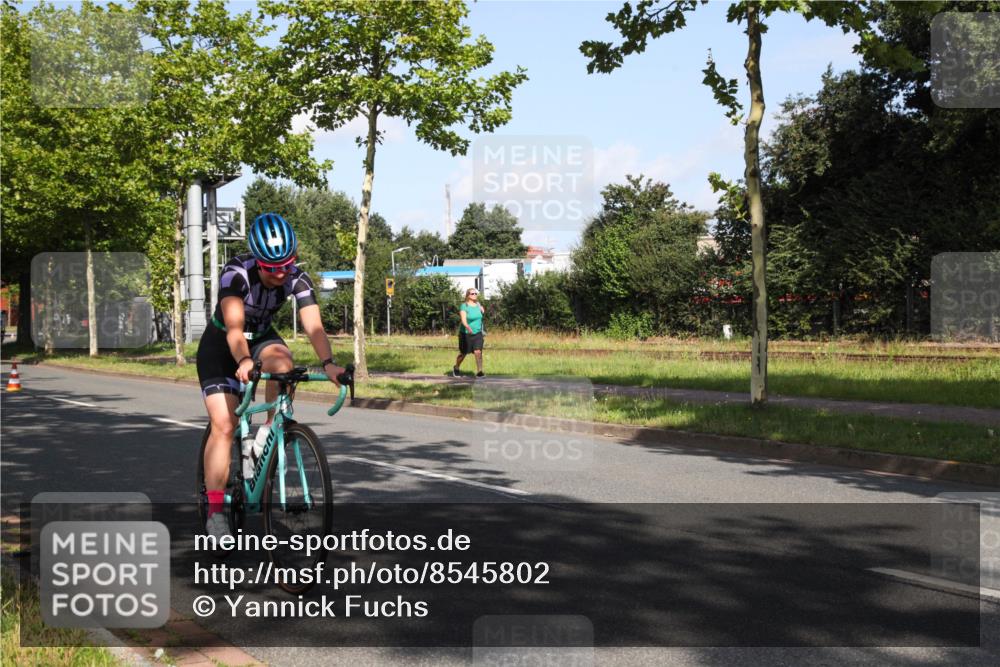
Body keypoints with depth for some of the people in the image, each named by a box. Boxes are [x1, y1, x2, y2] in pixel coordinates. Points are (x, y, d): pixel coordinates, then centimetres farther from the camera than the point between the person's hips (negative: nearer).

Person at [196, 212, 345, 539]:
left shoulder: (297, 279, -21)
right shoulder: (236, 272, -31)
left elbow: (313, 325, -32)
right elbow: (234, 326, -43)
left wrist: (328, 363, -50)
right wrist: (243, 361, -61)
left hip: (261, 338, 3)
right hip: (220, 345, -3)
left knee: (283, 362, -34)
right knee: (224, 426, -13)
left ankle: (270, 430, -11)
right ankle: (215, 510, -6)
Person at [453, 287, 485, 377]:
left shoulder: (478, 305, 2)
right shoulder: (464, 306, -16)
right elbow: (463, 319, -31)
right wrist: (467, 327, -44)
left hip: (478, 333, 3)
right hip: (466, 333, -3)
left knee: (478, 352, -15)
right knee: (463, 354, 13)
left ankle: (479, 372, -14)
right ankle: (456, 368, 38)